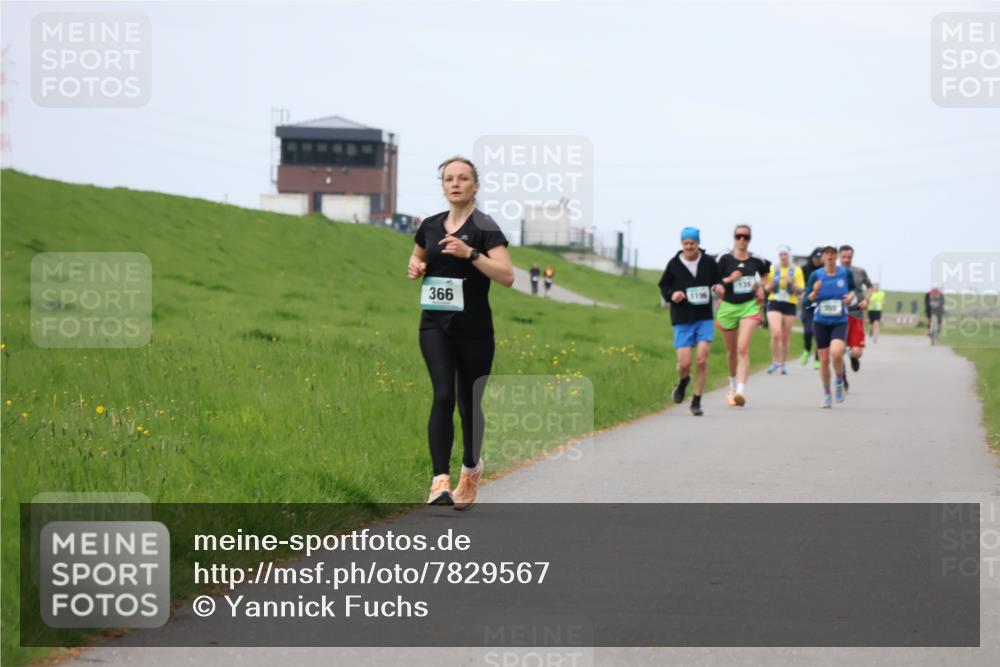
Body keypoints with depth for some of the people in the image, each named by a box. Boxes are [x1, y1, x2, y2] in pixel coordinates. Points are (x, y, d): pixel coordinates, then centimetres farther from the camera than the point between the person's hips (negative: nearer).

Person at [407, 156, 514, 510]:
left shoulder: (484, 227, -8)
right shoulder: (430, 226, 7)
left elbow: (507, 276, -19)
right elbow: (417, 260, 28)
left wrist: (470, 253, -29)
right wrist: (415, 267, 4)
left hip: (473, 329, -2)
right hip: (435, 325, 2)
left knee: (469, 401, 9)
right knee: (443, 396, -15)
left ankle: (471, 469, 35)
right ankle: (440, 481, -22)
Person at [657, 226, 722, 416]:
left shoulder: (709, 263, 2)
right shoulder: (674, 264, 0)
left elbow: (719, 282, 15)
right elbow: (664, 287, 10)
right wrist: (672, 294, -11)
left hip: (704, 318, 0)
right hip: (682, 320, 0)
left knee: (702, 359, -10)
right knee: (684, 362, -7)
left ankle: (696, 401, 4)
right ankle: (683, 381, 31)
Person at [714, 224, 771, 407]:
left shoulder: (756, 261, 1)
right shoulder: (725, 259, -4)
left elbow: (766, 272, 22)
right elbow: (715, 282, -4)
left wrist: (761, 289, 8)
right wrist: (728, 279, -21)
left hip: (749, 306, -1)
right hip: (728, 306, 1)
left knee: (743, 348, -18)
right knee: (732, 351, 15)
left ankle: (741, 390, -26)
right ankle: (733, 384, 40)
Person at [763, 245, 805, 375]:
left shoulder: (796, 271, 4)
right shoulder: (772, 269, 6)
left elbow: (800, 291, 0)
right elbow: (766, 289, 11)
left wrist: (792, 283, -18)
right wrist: (770, 284, -12)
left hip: (790, 305, 1)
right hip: (774, 304, -1)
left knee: (785, 338, 5)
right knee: (776, 334, -18)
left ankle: (783, 364, 17)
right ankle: (775, 363, -7)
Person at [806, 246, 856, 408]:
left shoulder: (846, 273, -3)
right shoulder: (816, 275, -4)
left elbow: (853, 289, 15)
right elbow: (807, 300, 1)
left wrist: (851, 296, -7)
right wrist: (815, 292, -20)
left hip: (840, 322, -1)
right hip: (821, 322, 1)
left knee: (836, 352, -25)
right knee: (824, 359, 4)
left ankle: (840, 382, 4)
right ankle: (827, 395, 23)